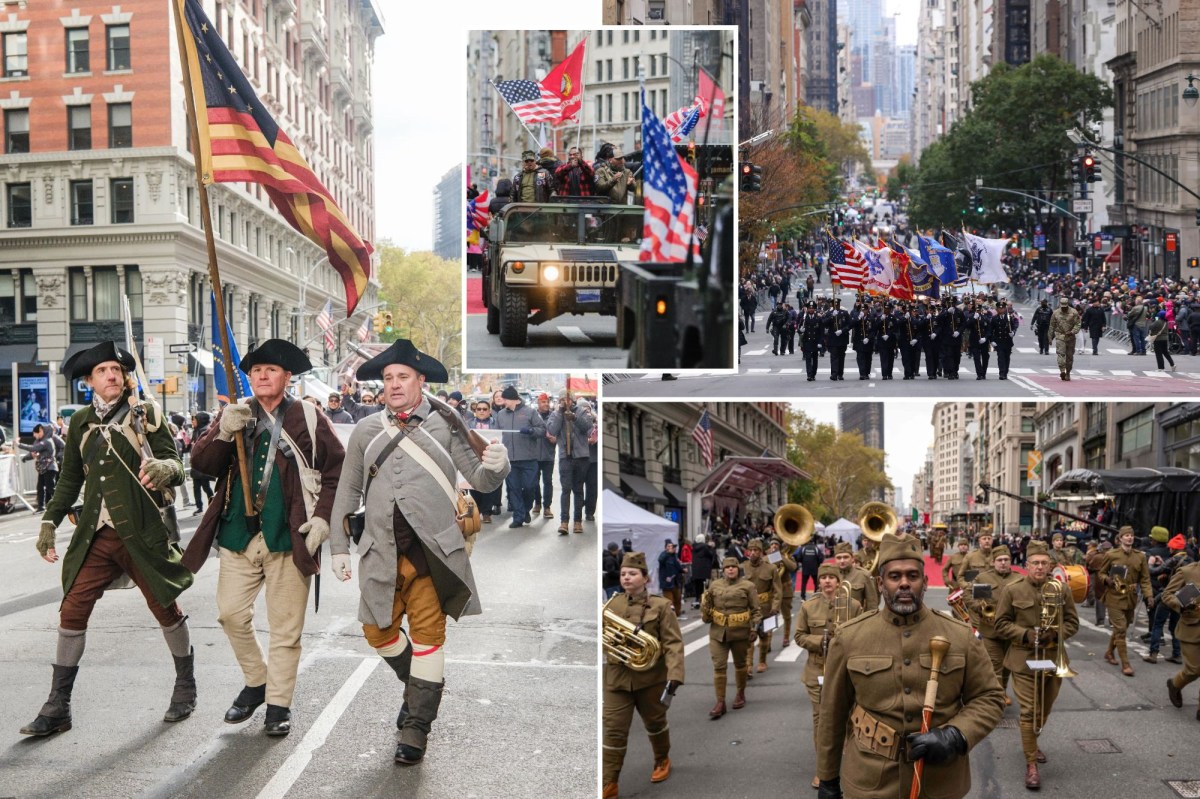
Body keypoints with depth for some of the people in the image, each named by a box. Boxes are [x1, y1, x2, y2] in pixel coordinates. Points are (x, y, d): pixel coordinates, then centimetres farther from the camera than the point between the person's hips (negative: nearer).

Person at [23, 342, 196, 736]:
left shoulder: (146, 415, -1)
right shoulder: (81, 421, 10)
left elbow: (176, 465, -6)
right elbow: (70, 478, 18)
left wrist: (164, 468, -29)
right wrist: (50, 521, 10)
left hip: (141, 531, -3)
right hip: (96, 534, 3)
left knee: (166, 609, 6)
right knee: (72, 611, -2)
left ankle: (186, 687, 26)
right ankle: (58, 707, 6)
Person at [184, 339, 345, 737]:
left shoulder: (308, 418, 1)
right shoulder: (232, 415, 9)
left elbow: (338, 471, 3)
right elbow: (201, 463, 0)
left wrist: (322, 517, -7)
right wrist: (223, 433, -18)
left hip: (288, 538, -3)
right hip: (238, 535, 3)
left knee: (285, 626, 3)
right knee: (231, 613, 6)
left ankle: (279, 704, 15)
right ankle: (256, 682, 28)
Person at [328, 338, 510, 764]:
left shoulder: (445, 424, 0)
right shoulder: (366, 431, 9)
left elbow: (479, 479, -2)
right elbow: (347, 492, 16)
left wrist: (494, 466, -25)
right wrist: (339, 546, 14)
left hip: (431, 548, -4)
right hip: (382, 551, 4)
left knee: (428, 633, -2)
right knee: (378, 631, 9)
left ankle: (416, 725, 9)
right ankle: (420, 687, 36)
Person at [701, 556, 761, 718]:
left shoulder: (747, 586, -2)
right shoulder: (714, 585, 7)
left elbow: (756, 610, 0)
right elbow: (707, 606, 17)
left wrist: (755, 626, -10)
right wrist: (705, 614, -3)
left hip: (740, 632, -2)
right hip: (718, 632, 2)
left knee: (740, 664, 14)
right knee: (719, 666, -4)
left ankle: (740, 694, 34)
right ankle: (720, 702, -1)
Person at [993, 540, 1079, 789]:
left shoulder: (1062, 590, 0)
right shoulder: (1012, 591, -7)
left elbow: (1072, 622, 6)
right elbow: (1001, 624, -3)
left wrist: (1056, 634, -14)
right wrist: (1026, 634, -18)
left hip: (1054, 658, 3)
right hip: (1024, 659, -3)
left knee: (1045, 709, 19)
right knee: (1029, 711, -7)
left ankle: (1031, 741, 46)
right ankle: (1031, 764, -1)